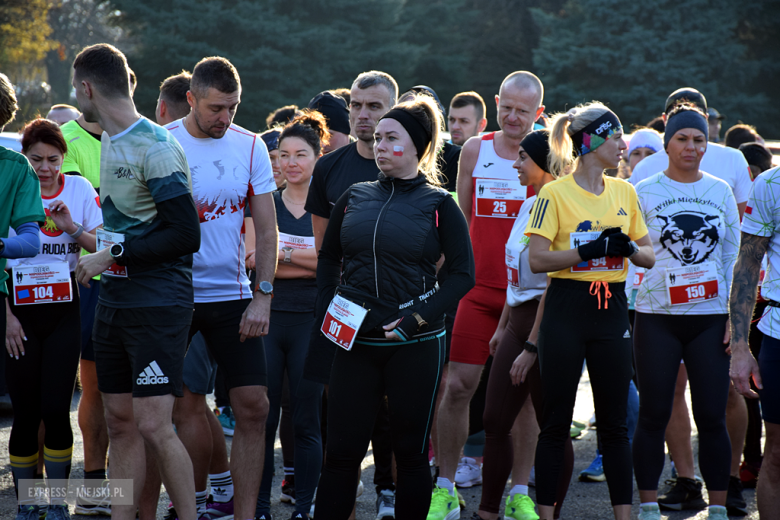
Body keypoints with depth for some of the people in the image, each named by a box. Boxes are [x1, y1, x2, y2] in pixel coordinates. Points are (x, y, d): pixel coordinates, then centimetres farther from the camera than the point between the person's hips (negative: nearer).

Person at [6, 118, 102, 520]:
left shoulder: (79, 189, 4)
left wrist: (72, 228, -13)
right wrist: (7, 317, -5)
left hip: (64, 310, 1)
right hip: (20, 313, -1)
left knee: (56, 409, -4)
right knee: (26, 412, 1)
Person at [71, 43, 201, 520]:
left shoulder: (156, 148, -14)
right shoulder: (111, 141, 14)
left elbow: (186, 235, -18)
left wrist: (113, 255, -15)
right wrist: (101, 249, 13)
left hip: (157, 302, -9)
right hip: (114, 300, 9)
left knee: (153, 426, -11)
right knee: (120, 422, 9)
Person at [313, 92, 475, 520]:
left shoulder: (438, 204, -2)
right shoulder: (355, 197, 8)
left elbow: (464, 274, -4)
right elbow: (328, 258, 20)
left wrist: (418, 316, -15)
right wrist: (327, 310, 6)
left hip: (416, 346, -3)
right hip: (356, 343, 3)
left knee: (411, 453, 6)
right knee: (341, 452, 1)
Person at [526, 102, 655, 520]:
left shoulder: (624, 192, 11)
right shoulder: (555, 194, -5)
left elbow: (649, 257, 14)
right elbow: (536, 259, -11)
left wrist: (628, 248, -8)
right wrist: (589, 250, -19)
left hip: (612, 309, 4)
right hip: (566, 311, -4)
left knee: (614, 422, 6)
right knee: (556, 422, 1)